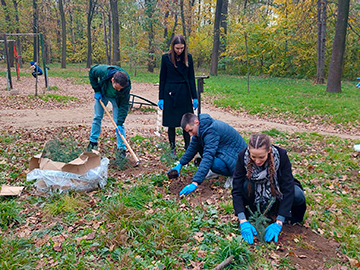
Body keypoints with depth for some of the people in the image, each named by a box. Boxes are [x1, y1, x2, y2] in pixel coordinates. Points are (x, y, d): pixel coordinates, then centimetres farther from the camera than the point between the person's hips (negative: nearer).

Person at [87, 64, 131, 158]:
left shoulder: (127, 86, -38)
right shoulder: (103, 71, -40)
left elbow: (124, 105, -28)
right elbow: (91, 72, -15)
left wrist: (120, 123, -31)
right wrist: (96, 90, -16)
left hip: (116, 99, -1)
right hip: (102, 94, 2)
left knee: (118, 122, -7)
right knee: (97, 117, 7)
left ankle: (122, 148, 0)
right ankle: (93, 141, 24)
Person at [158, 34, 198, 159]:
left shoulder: (188, 57, 4)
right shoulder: (166, 58, -1)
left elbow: (191, 78, 7)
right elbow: (162, 78, 2)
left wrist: (194, 97, 3)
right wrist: (161, 98, -1)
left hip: (185, 93, 2)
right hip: (170, 94, -2)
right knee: (171, 123, 4)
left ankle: (188, 148, 16)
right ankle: (172, 149, 15)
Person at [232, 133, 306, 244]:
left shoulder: (281, 155, -30)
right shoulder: (243, 156, -28)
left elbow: (288, 190, -30)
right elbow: (237, 190, -27)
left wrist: (278, 223, -35)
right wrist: (243, 221, -36)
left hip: (277, 189, 0)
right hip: (256, 193, 0)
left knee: (298, 195, -32)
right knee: (246, 185, -35)